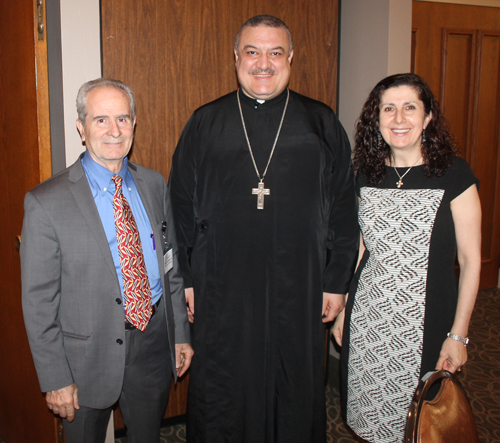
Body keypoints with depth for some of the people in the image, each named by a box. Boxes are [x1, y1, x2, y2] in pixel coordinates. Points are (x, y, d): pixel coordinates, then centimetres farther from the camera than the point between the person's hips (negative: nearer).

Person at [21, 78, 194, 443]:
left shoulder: (154, 184, 1)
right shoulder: (46, 203, -14)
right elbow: (39, 301, -11)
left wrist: (181, 333, 9)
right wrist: (56, 379, -10)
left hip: (154, 344, 4)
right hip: (88, 354, -3)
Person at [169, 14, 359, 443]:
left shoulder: (322, 124, 2)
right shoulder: (204, 124, 3)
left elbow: (343, 209, 3)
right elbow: (182, 206, 5)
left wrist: (337, 281, 1)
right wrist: (187, 278, 2)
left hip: (298, 290, 0)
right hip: (222, 291, 0)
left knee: (296, 390, 16)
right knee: (222, 395, 14)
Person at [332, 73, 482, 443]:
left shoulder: (454, 174, -10)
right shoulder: (366, 174, 2)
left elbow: (471, 260, -7)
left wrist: (458, 334, -9)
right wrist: (342, 311, 10)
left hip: (426, 321, -3)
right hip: (367, 317, 4)